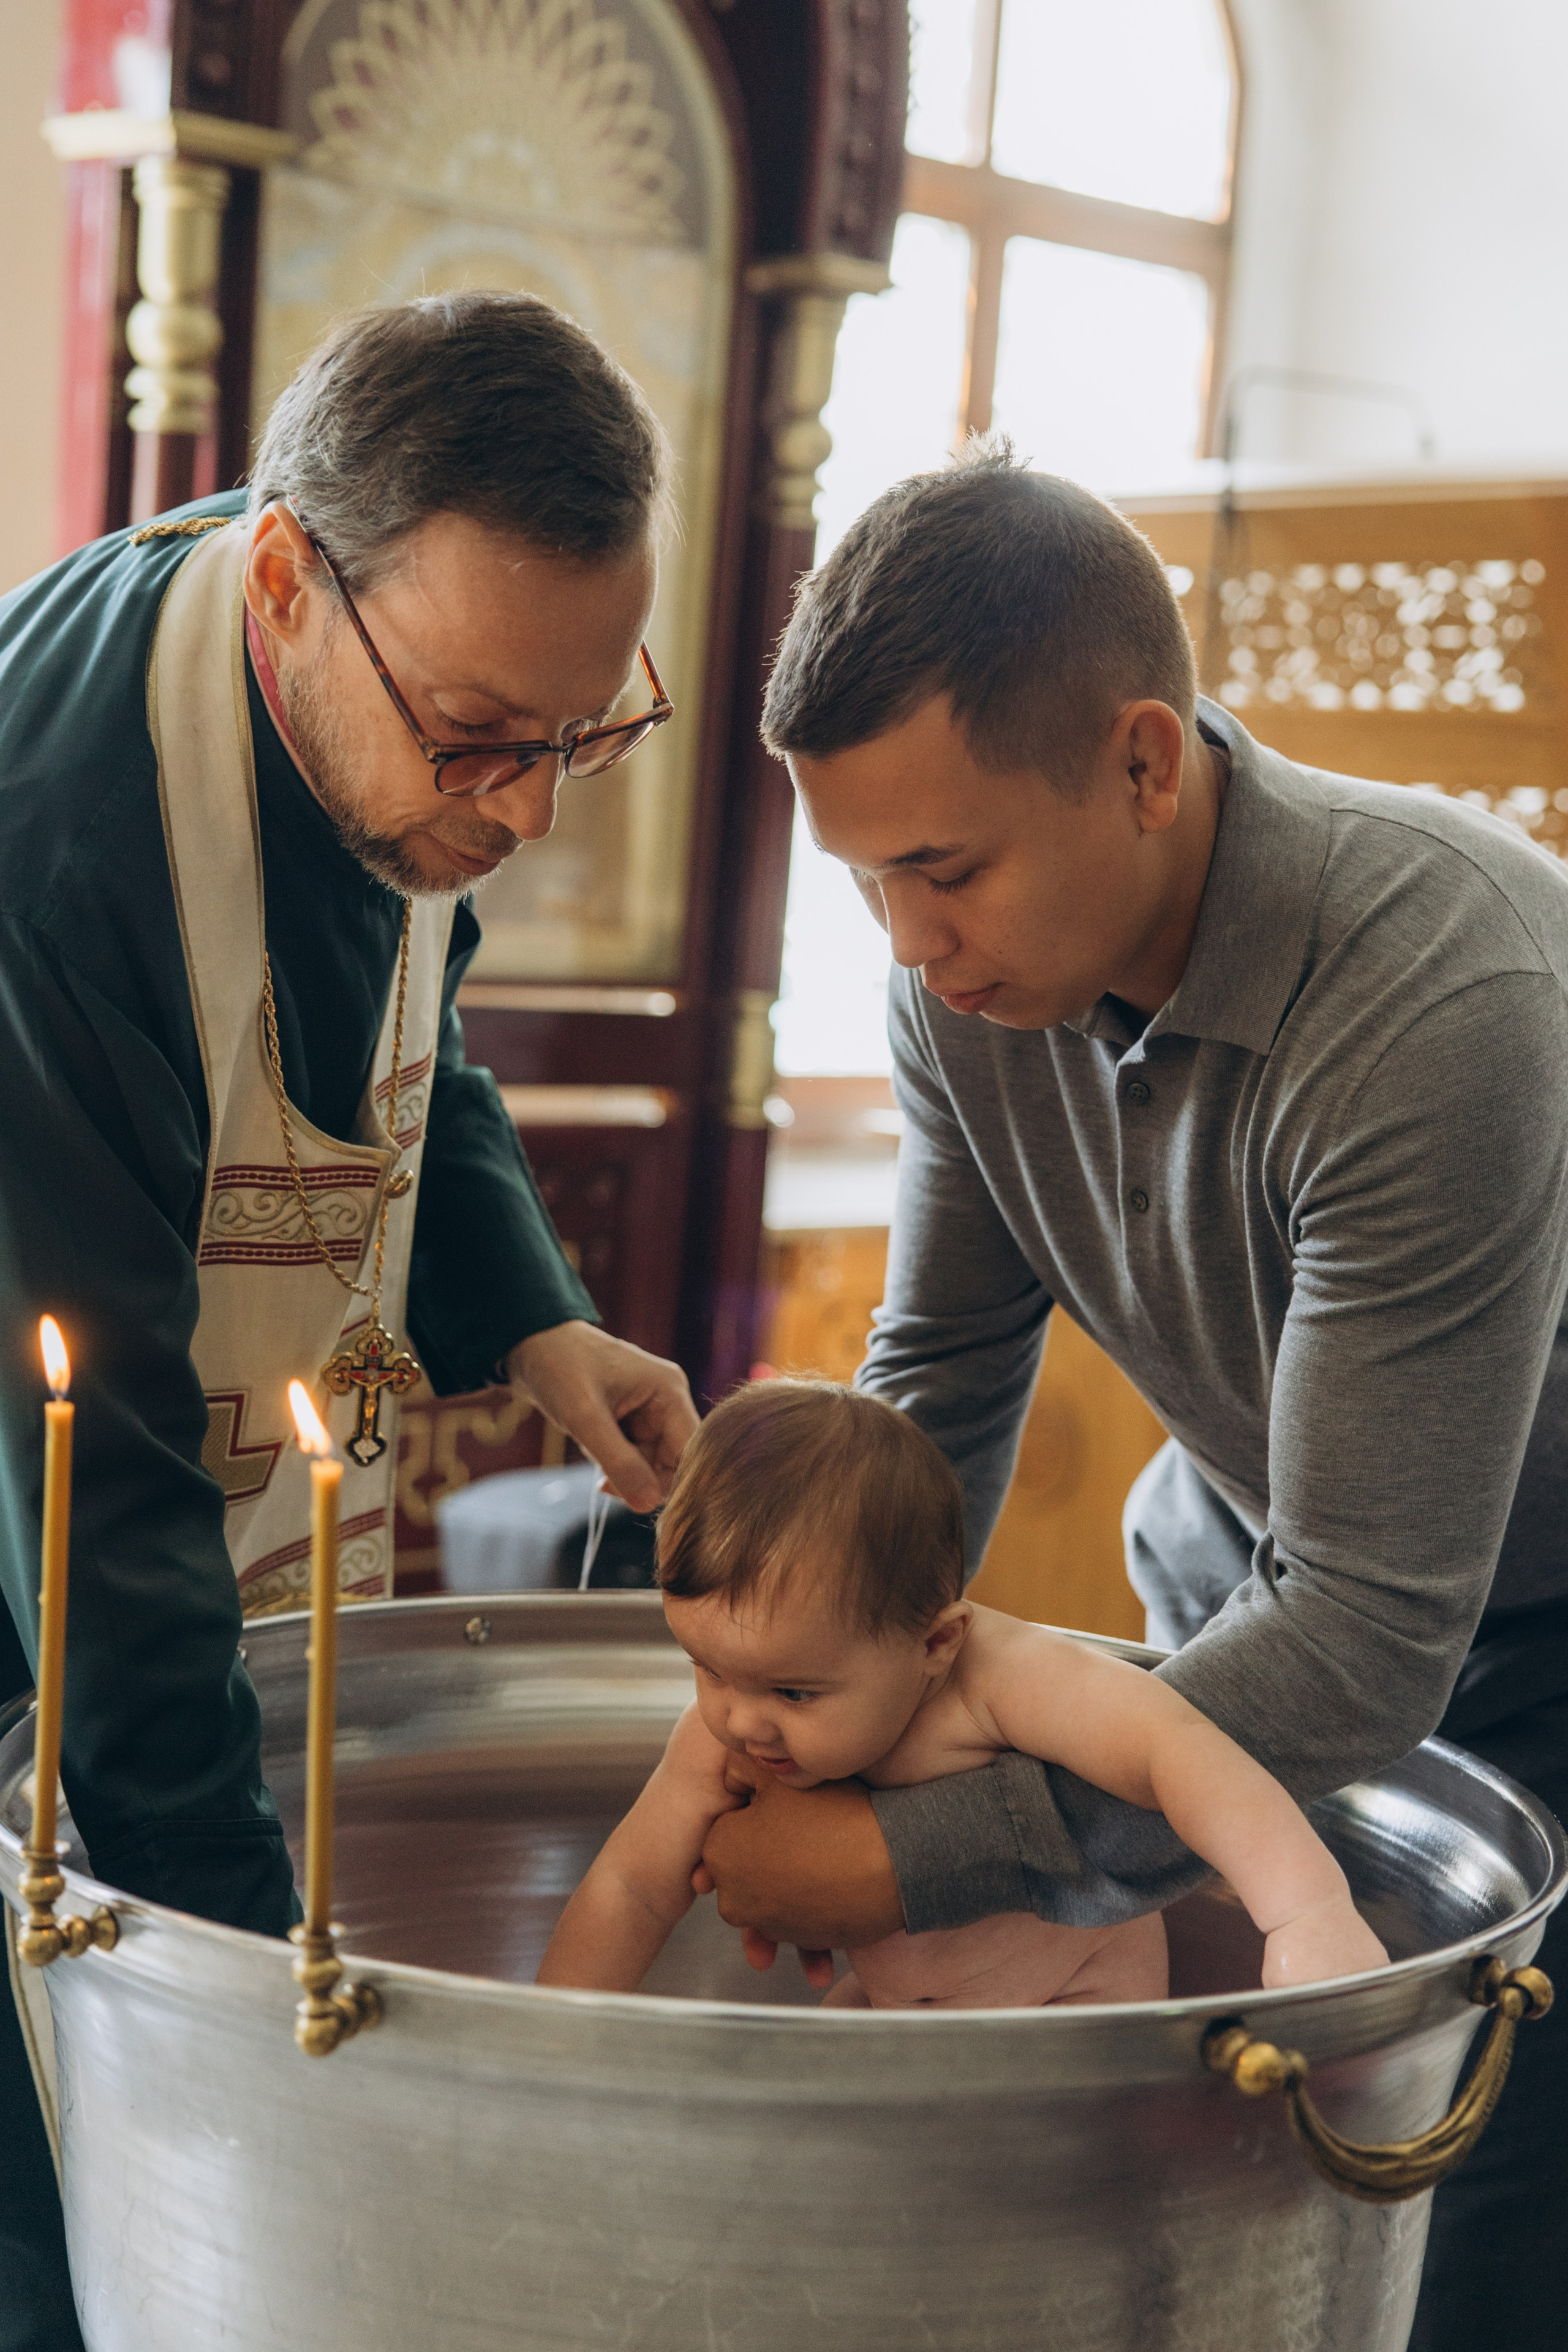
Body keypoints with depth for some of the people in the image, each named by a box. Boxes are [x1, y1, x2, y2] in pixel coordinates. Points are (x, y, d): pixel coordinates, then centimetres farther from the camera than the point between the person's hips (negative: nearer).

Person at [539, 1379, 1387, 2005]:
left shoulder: (996, 1676, -36)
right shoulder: (723, 1733, -19)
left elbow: (1174, 1750, -47)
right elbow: (631, 1888, -10)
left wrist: (1310, 1912, -60)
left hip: (1073, 1995, -5)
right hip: (886, 1999, 6)